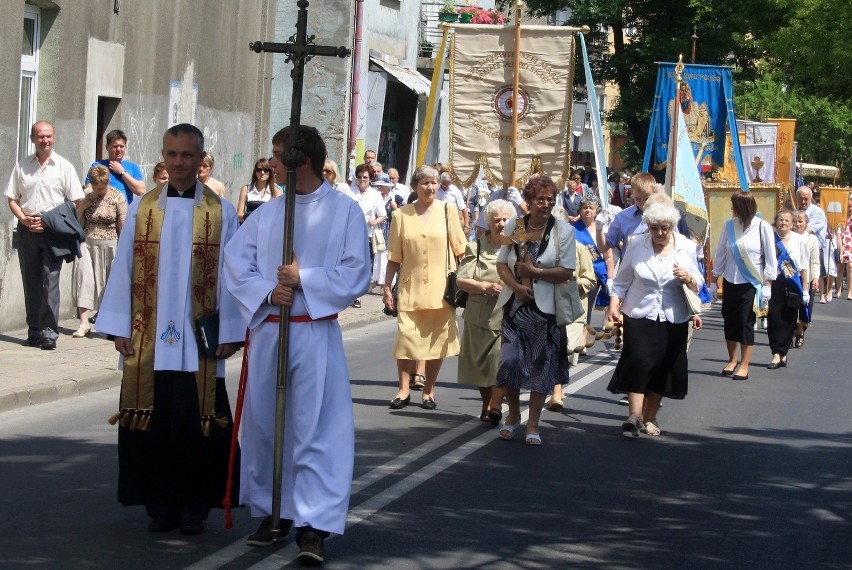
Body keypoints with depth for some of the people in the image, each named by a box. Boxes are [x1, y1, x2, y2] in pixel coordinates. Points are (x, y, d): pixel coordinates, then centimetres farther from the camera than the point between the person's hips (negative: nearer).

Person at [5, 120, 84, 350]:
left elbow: (76, 202, -1)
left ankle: (49, 333, -9)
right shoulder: (22, 166, 10)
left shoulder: (64, 167, 2)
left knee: (50, 281, -10)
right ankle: (34, 332, 12)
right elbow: (12, 199, 13)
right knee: (31, 282, 6)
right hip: (27, 230, 3)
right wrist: (24, 219, -5)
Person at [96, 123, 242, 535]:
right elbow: (123, 269, 6)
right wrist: (119, 327, 2)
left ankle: (194, 505, 11)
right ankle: (160, 505, 14)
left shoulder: (221, 212, 1)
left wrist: (229, 333, -3)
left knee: (196, 423, 0)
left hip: (199, 342, -2)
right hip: (148, 339, 2)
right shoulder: (142, 208, 6)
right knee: (152, 423, 4)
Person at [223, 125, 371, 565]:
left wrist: (304, 279, -14)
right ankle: (272, 513, 22)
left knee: (317, 428, -7)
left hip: (315, 333, -4)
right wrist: (267, 292, -13)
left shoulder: (345, 211, -1)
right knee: (264, 425, 10)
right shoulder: (266, 213, 9)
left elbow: (356, 276, -6)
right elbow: (236, 263, 3)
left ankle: (313, 525, -8)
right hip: (266, 330, 4)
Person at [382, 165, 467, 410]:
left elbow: (460, 249, 6)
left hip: (441, 289, 0)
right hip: (411, 288, 0)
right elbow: (394, 257, 6)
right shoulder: (401, 215, 3)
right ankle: (403, 390, 4)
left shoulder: (448, 211, 3)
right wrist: (387, 287, 4)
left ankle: (429, 392, 15)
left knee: (437, 340, 5)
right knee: (406, 337, -5)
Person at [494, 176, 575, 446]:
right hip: (515, 304, 2)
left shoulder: (563, 230, -5)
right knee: (509, 360, -4)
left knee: (541, 365, 3)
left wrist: (534, 271, -16)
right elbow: (501, 263, 4)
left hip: (545, 308, -1)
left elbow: (567, 271, -8)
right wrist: (516, 286, -12)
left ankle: (533, 425, 12)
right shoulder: (514, 226, 2)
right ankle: (513, 415, 21)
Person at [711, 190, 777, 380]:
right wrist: (715, 279, 7)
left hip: (751, 284, -3)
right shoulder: (729, 225, -2)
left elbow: (770, 259, -5)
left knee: (746, 324, 0)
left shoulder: (762, 227, -10)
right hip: (730, 282, 3)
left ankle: (744, 366, 6)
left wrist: (767, 284, -8)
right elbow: (720, 254, 6)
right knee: (729, 322, 9)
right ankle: (732, 361, 26)